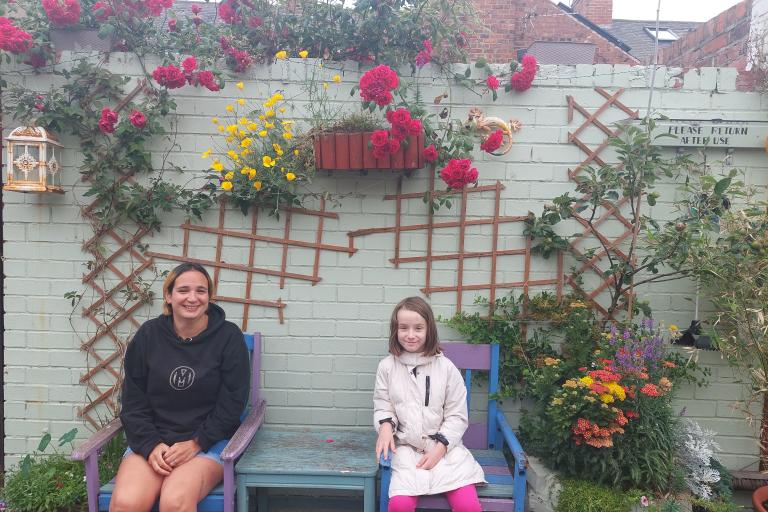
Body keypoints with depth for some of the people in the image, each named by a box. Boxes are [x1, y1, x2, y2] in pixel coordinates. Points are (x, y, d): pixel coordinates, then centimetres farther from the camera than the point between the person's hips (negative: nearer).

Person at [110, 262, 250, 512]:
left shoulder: (228, 336, -3)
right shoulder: (148, 335, 5)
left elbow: (232, 403, -3)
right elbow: (134, 402, 6)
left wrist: (196, 443, -11)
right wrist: (151, 445, -8)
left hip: (208, 441, -2)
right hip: (151, 441, 2)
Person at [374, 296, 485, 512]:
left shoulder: (445, 367, -1)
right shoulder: (387, 366, 2)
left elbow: (457, 416, 1)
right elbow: (382, 407, 9)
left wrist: (439, 448, -9)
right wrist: (385, 425, -13)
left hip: (445, 446, 0)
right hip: (406, 447, 0)